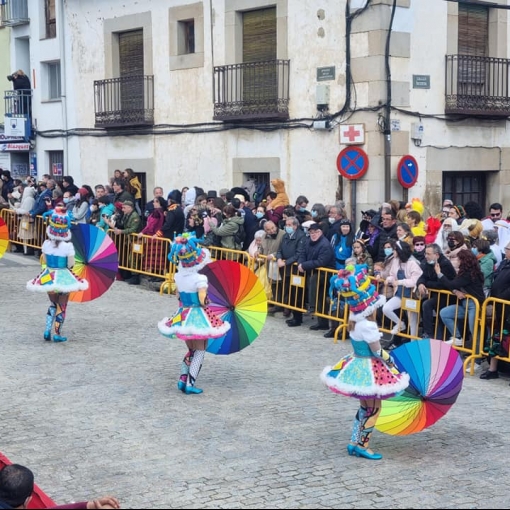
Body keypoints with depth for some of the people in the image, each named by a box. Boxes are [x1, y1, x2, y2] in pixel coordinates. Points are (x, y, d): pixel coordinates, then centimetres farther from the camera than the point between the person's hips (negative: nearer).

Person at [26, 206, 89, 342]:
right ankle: (57, 334, 13)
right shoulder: (68, 246, -18)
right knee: (62, 306, 10)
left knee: (53, 304, 21)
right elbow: (70, 264, -14)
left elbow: (44, 261, 3)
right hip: (63, 277, -4)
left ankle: (47, 330, 11)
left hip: (48, 276, 4)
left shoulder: (46, 244, -6)